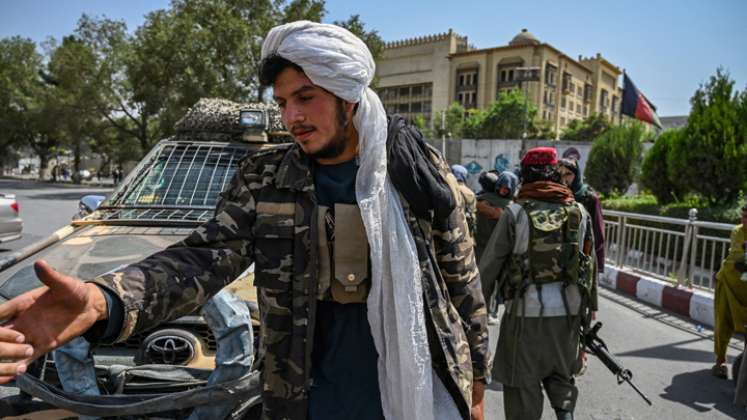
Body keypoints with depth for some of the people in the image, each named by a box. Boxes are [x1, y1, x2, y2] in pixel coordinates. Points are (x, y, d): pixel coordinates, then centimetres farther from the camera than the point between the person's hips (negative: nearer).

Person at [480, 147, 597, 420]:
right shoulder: (579, 211, 5)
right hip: (569, 309, 5)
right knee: (560, 372, 25)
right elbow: (589, 264, 8)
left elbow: (490, 264, -6)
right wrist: (588, 306, 18)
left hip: (527, 309, -4)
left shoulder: (516, 212, -8)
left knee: (523, 382, 9)